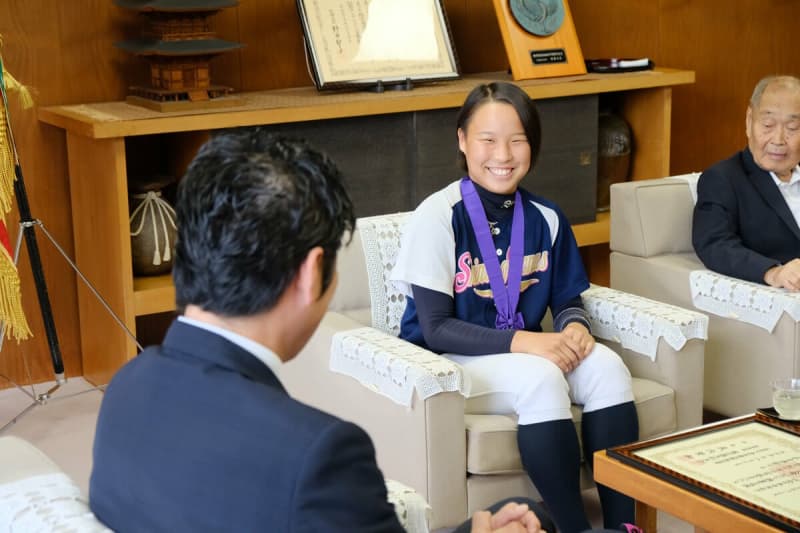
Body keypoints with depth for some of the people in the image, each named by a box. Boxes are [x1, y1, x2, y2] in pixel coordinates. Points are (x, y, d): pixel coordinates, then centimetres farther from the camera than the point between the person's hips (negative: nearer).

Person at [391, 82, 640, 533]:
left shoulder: (546, 217, 2)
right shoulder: (438, 217, -14)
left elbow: (568, 299, 10)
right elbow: (435, 328, -16)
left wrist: (575, 327, -16)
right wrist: (521, 342, -27)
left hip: (527, 356, 5)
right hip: (448, 363, -5)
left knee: (606, 366, -22)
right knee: (541, 378, -33)